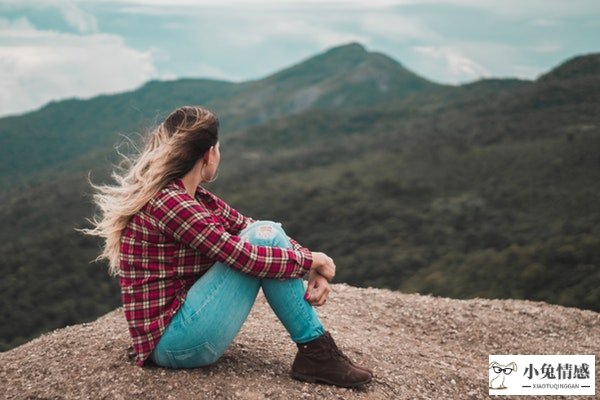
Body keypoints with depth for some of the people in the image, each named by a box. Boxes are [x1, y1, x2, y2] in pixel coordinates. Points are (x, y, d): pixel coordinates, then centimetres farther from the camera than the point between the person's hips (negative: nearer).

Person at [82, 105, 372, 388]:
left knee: (267, 234, 5)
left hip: (182, 316, 10)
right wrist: (311, 259, -9)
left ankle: (315, 351, 1)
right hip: (173, 342, -10)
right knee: (265, 237, -14)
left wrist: (313, 266, -4)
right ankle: (316, 353, -5)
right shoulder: (165, 202, -20)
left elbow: (248, 229, 11)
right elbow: (244, 257, -24)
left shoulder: (197, 198, 9)